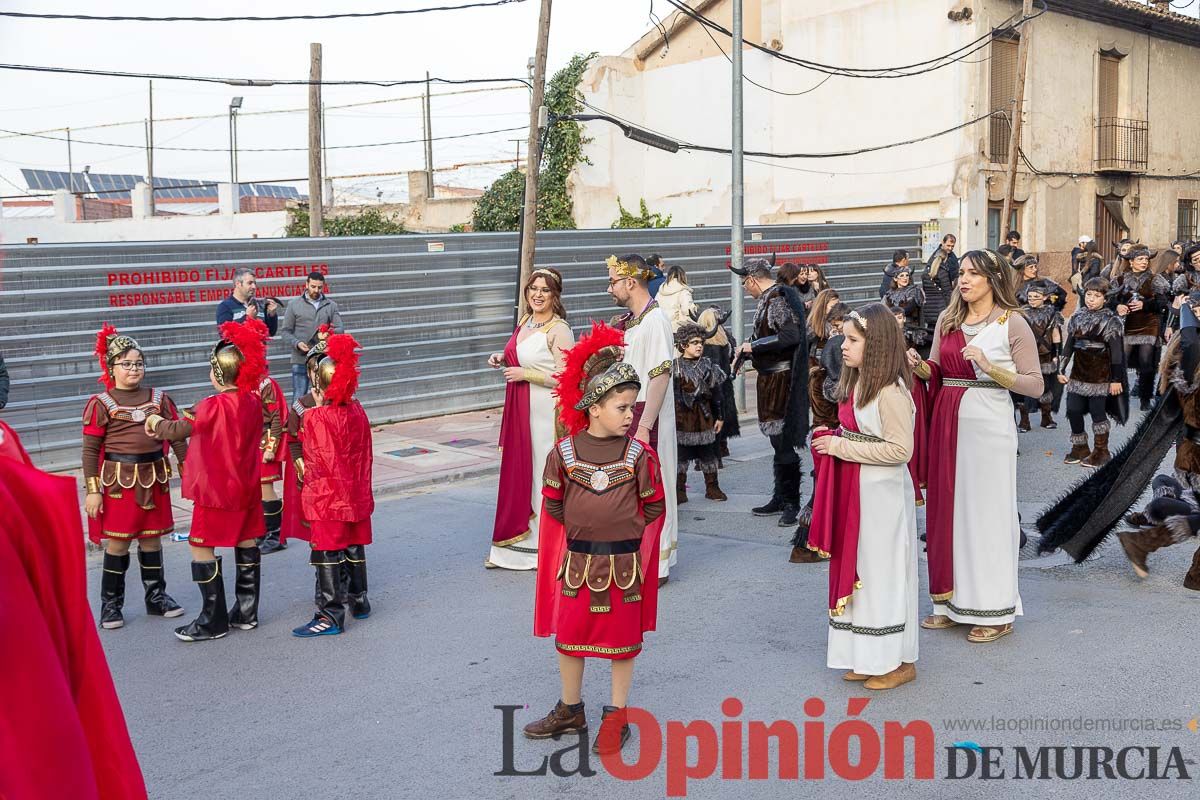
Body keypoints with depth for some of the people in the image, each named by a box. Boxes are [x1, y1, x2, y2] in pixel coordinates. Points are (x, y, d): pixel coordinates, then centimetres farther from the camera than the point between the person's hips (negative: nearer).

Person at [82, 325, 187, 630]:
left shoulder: (159, 398, 7)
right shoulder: (101, 404, -4)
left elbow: (177, 437, 10)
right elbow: (90, 450, -4)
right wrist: (93, 490, -9)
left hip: (154, 477, 3)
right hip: (118, 479, -3)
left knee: (151, 538, 12)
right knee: (117, 542, 2)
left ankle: (156, 597, 25)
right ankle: (110, 604, 14)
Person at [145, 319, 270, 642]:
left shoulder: (212, 407, -19)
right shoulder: (253, 402, 1)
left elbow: (177, 431, -7)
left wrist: (155, 422, 13)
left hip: (216, 489, -7)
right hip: (247, 488, 7)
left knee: (202, 547, 1)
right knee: (247, 544, 13)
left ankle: (213, 621, 5)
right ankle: (246, 612, 22)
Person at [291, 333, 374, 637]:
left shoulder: (314, 418, -18)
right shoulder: (357, 410, 1)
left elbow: (313, 460, -11)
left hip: (327, 498, -7)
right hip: (357, 495, 7)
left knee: (327, 556, -1)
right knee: (354, 549, 18)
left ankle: (331, 615, 1)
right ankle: (359, 601, 30)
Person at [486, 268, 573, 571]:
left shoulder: (559, 330, -14)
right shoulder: (525, 322, 11)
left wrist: (525, 374, -18)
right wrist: (503, 359, 8)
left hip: (545, 411, -8)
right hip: (520, 410, 8)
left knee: (543, 472, -1)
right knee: (518, 472, 10)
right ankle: (519, 540, 20)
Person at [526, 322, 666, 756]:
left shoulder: (639, 455, -8)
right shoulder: (564, 452, -6)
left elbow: (654, 509, 0)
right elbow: (553, 506, 5)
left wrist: (625, 535, -3)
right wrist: (582, 533, 2)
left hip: (624, 564, -1)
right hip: (577, 562, 1)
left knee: (623, 639, 10)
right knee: (569, 636, 13)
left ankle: (616, 716, 26)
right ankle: (570, 711, 32)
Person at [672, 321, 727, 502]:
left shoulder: (708, 366, 6)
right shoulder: (675, 367, -4)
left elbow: (716, 393, 10)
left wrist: (720, 416, 9)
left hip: (704, 415, 3)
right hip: (682, 416, -3)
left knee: (708, 453, 8)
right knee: (680, 453, 1)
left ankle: (712, 488, 18)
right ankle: (679, 490, 9)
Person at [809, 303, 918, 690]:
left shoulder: (890, 391, -19)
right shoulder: (855, 384, 9)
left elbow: (900, 449, -23)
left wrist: (842, 447, -20)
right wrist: (830, 440, 2)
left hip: (881, 494, -9)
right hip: (853, 491, 9)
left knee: (883, 571, 1)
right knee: (854, 569, 14)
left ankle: (898, 660, 16)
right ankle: (867, 657, 25)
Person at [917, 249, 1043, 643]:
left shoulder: (1012, 324, -5)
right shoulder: (948, 320, 10)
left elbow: (1035, 385, -8)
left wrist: (990, 367, -19)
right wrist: (918, 365, -9)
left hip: (988, 425, -5)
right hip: (947, 421, 5)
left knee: (987, 510, 0)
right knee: (948, 507, 9)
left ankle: (994, 610, 11)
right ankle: (953, 601, 20)